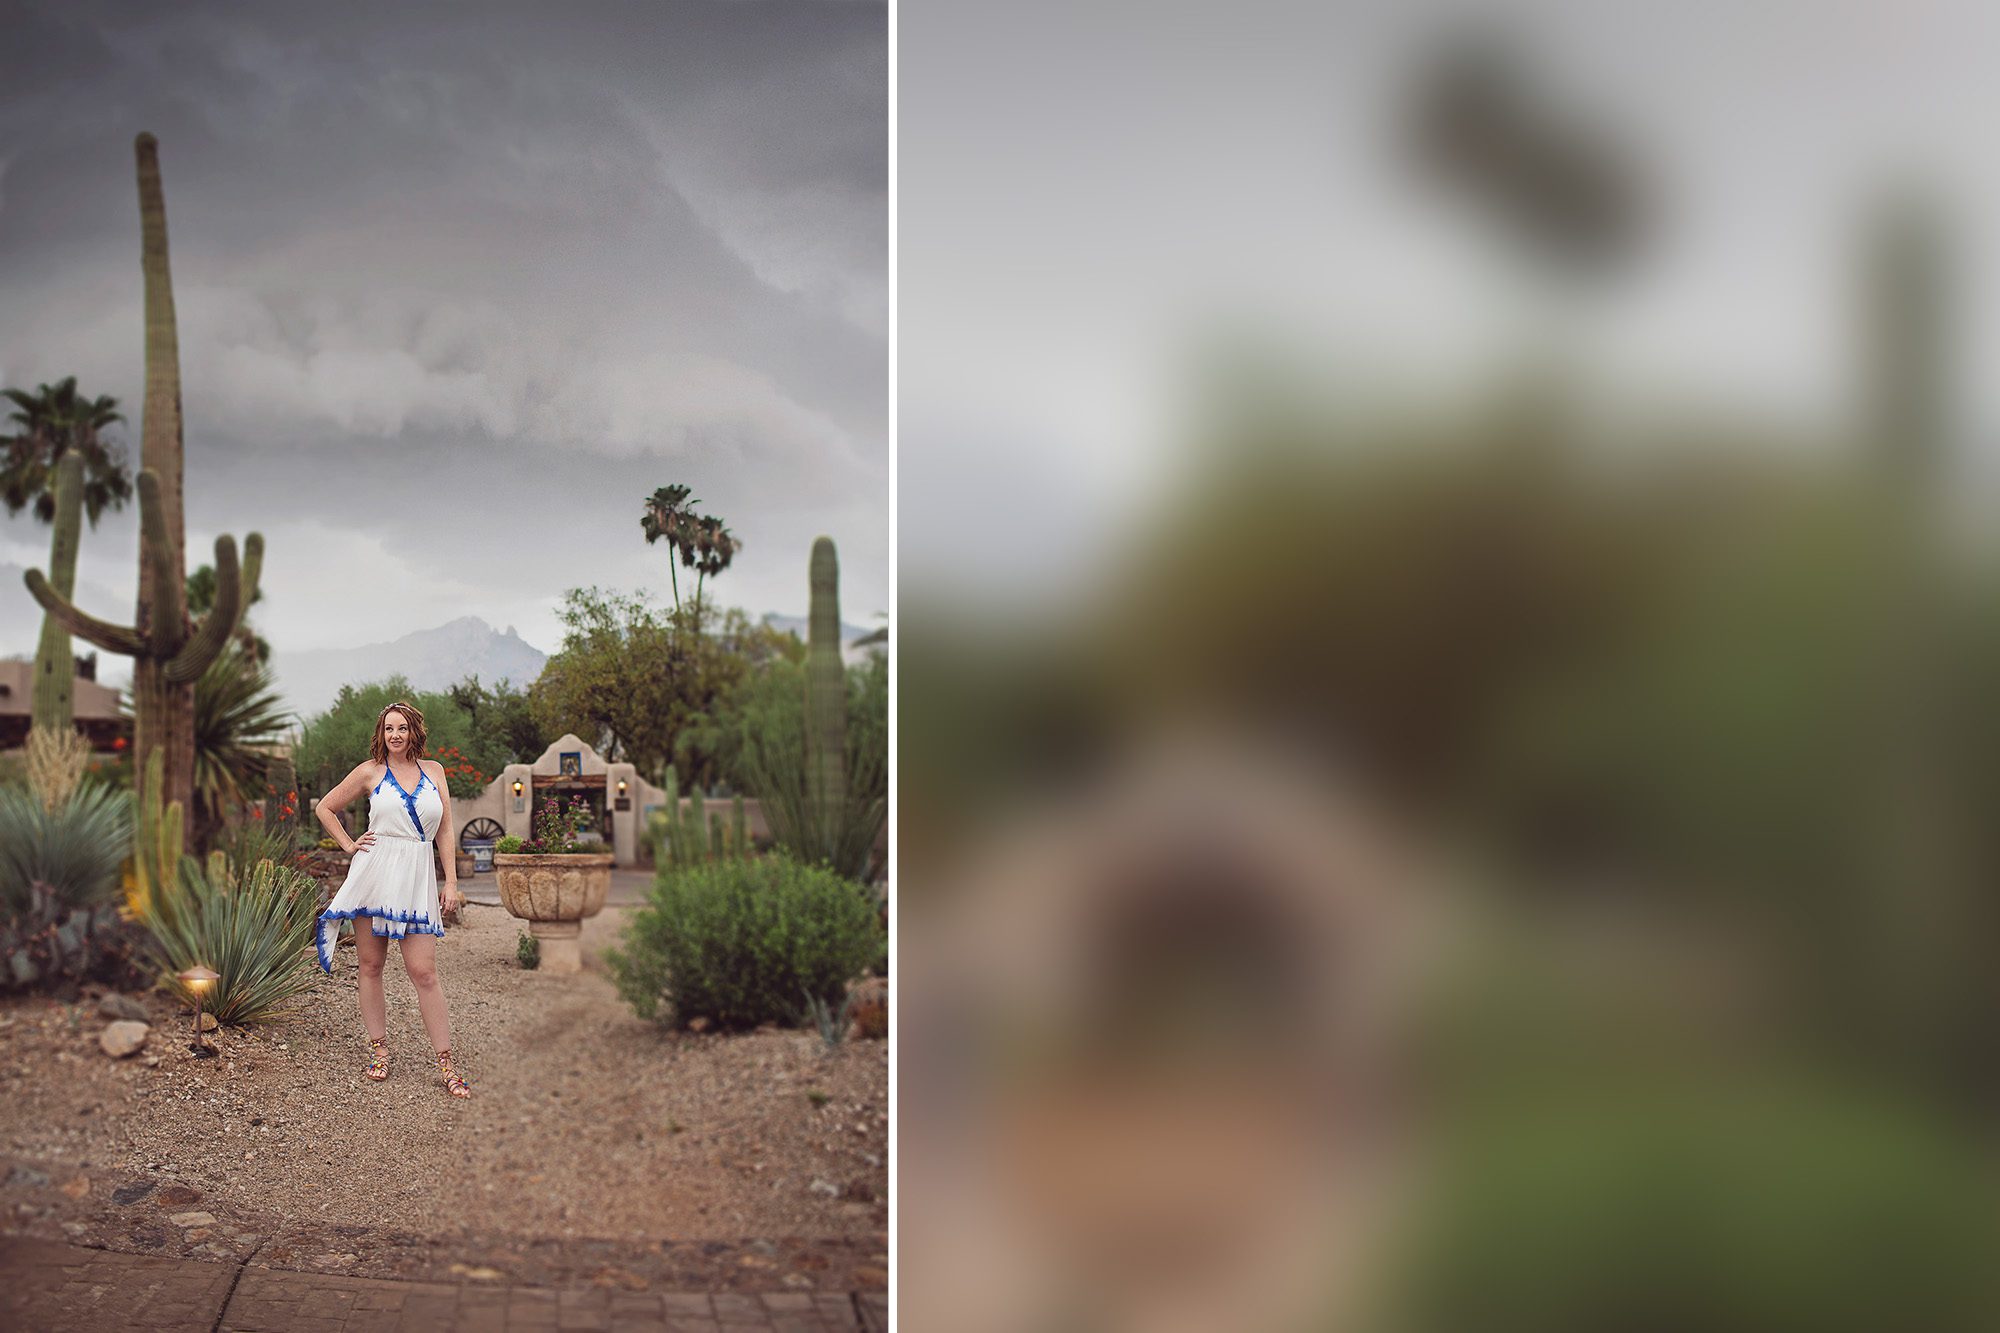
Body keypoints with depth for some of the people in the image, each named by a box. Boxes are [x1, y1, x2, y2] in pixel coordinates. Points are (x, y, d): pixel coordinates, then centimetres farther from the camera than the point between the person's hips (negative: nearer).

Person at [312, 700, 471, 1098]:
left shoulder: (433, 770, 10)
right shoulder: (370, 772, 5)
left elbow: (445, 830, 10)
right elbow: (325, 808, 16)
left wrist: (451, 881, 5)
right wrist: (349, 844, 6)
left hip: (418, 877, 0)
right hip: (374, 871, 0)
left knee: (424, 972, -5)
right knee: (371, 966, 6)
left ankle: (446, 1064, -2)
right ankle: (379, 1050, 18)